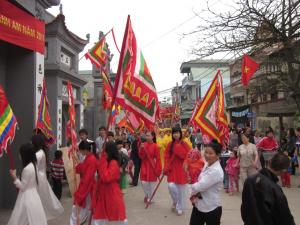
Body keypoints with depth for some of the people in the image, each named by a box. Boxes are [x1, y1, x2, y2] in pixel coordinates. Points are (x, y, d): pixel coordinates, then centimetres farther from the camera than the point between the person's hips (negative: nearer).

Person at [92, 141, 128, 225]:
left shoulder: (113, 163, -20)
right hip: (103, 194, 9)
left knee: (119, 215, 11)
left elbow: (106, 178, -29)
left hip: (112, 194, -8)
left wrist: (103, 161, -26)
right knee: (98, 215, 13)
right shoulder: (107, 161, 6)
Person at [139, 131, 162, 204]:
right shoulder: (143, 145, -1)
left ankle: (150, 198, 26)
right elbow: (141, 156, -4)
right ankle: (147, 195, 30)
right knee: (144, 182, 2)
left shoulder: (155, 146, -10)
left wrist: (158, 169, -8)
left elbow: (158, 158, -8)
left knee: (152, 183, 7)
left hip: (152, 167, -2)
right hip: (144, 166, 2)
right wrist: (142, 149, -21)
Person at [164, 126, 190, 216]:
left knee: (181, 189, 6)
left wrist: (179, 148, -20)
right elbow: (166, 156, 0)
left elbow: (187, 156, -14)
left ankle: (180, 208, 25)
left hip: (181, 170, -2)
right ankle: (175, 201, 22)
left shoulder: (184, 144, -6)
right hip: (172, 169, 2)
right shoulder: (170, 144, 2)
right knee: (171, 186, -10)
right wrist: (166, 168, -11)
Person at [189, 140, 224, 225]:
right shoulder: (206, 165, 3)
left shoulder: (216, 171, -24)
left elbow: (200, 186, -26)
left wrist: (193, 193, -6)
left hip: (212, 209, -7)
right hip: (198, 206, 8)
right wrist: (196, 194, -11)